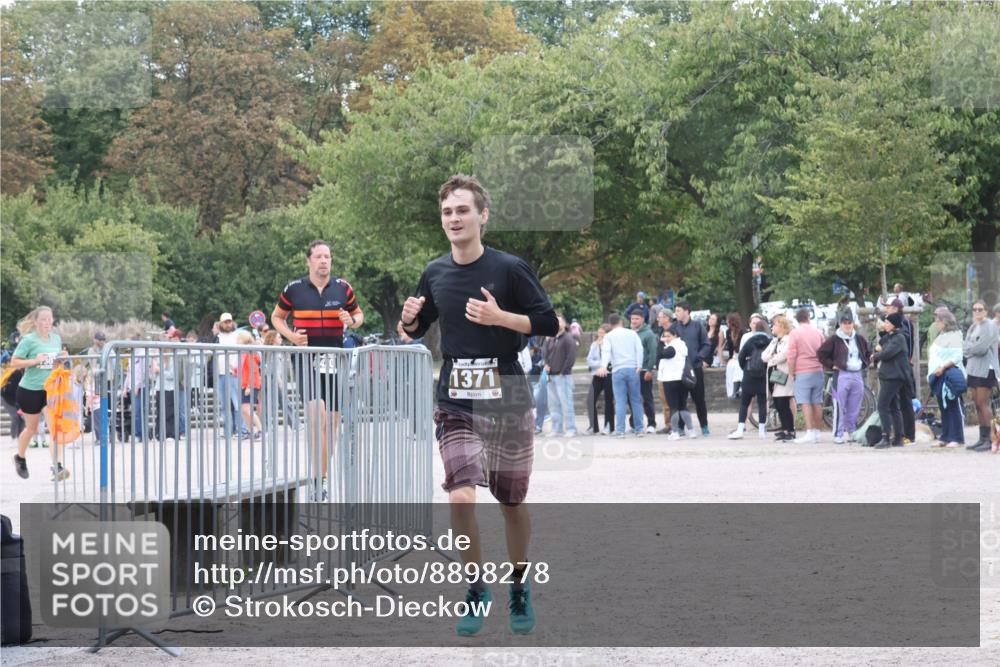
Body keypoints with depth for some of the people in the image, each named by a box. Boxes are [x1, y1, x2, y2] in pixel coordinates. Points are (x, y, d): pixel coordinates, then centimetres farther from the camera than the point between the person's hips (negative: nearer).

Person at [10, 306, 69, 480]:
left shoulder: (56, 338, 5)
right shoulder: (29, 340, -11)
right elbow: (14, 363, -12)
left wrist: (63, 357, -2)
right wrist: (34, 361, -24)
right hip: (30, 389, -3)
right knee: (31, 429, 13)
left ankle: (57, 467, -21)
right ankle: (20, 458, 41)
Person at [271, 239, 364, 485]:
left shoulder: (343, 288, 6)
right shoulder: (293, 289, 1)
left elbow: (359, 314, 18)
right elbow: (277, 317, 15)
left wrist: (352, 321, -6)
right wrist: (291, 336, -4)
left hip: (334, 360, 3)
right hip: (305, 360, -3)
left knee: (332, 419, 5)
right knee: (317, 410, -21)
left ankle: (323, 476, 18)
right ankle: (320, 477, -20)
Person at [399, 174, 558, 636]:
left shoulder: (510, 268, -7)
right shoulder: (435, 274, 4)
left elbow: (549, 324, -8)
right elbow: (417, 329, 19)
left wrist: (499, 317, -21)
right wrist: (409, 320, -4)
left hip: (507, 403, -1)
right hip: (455, 404, 2)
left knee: (512, 503, 10)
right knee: (460, 497, -16)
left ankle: (519, 587, 32)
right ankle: (476, 590, 2)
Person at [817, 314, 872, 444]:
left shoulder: (860, 339, 12)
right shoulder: (834, 340, -3)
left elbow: (868, 354, 25)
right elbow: (821, 353, -3)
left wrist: (864, 364, 11)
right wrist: (831, 365, -6)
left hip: (858, 375, 5)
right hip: (842, 376, -5)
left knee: (855, 408, 8)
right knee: (840, 407, -6)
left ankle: (852, 432, 18)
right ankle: (838, 434, -3)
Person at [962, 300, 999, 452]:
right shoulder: (973, 326, 17)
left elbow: (981, 348, -16)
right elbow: (965, 348, 10)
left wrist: (969, 348, 0)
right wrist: (973, 348, -9)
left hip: (986, 369, -8)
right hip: (974, 369, 8)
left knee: (983, 403, -11)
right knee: (978, 404, 6)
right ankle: (982, 438, 9)